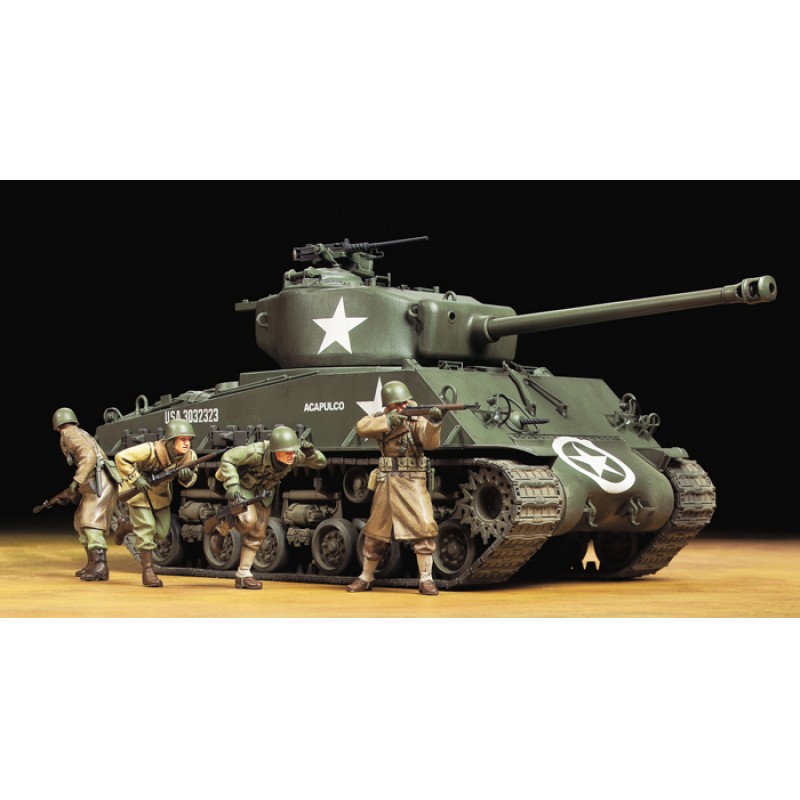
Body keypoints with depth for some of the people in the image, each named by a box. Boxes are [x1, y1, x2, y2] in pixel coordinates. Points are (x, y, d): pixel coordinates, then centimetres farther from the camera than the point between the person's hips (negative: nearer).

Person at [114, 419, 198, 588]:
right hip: (140, 491, -6)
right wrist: (135, 479, -34)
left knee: (161, 533, 10)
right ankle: (148, 571, 3)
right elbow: (121, 457, -32)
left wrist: (187, 476, -27)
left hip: (162, 493, 6)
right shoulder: (152, 451, -36)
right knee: (146, 530, -9)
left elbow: (193, 476, -2)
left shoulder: (190, 456, -19)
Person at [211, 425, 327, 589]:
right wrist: (232, 485, -40)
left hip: (263, 492, 5)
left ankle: (243, 576, 15)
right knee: (248, 520, -28)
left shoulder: (295, 456, -25)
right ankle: (221, 529, 4)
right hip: (242, 486, -5)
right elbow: (227, 458, -32)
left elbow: (321, 463, -15)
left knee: (257, 534, 4)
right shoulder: (256, 452, -39)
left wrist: (311, 453, -37)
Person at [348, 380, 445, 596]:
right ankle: (366, 578, 26)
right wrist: (389, 421, -27)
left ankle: (426, 579, -10)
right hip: (386, 482, 3)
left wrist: (434, 422, -39)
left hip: (412, 482, -3)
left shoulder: (416, 419, -5)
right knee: (375, 531, 11)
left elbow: (430, 442, -21)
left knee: (424, 526, -17)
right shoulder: (380, 418, 3)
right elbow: (361, 427, -17)